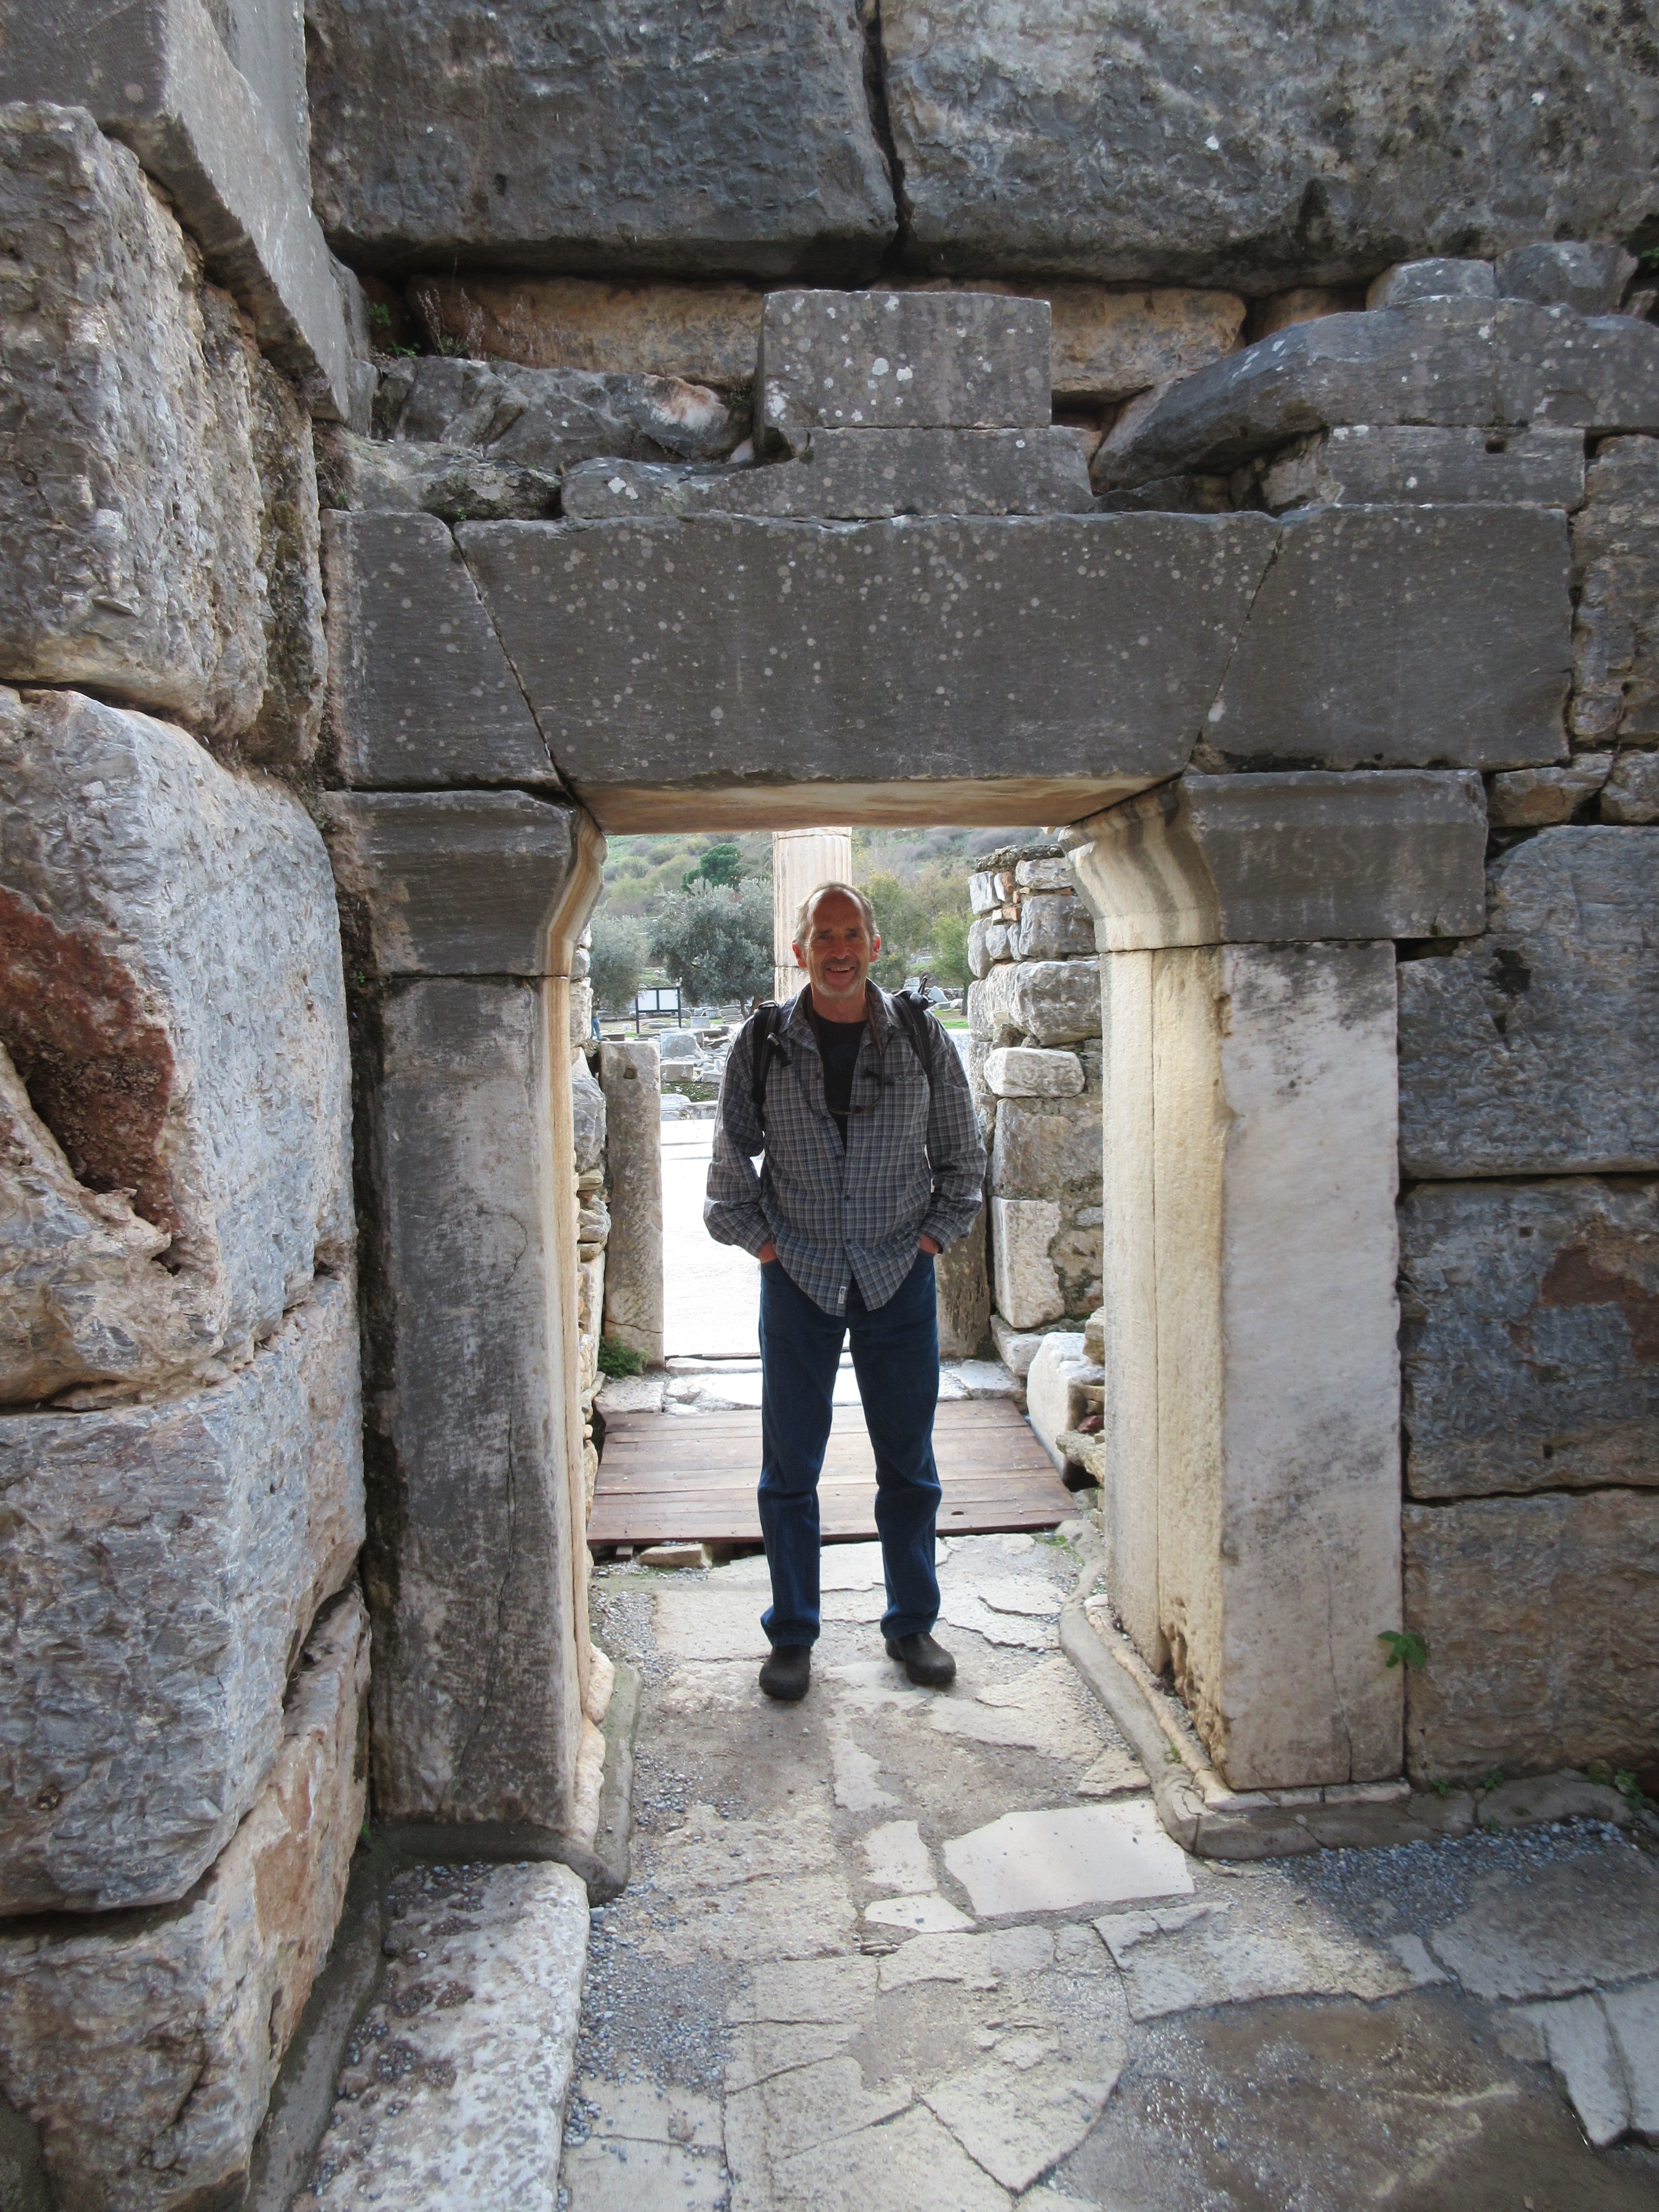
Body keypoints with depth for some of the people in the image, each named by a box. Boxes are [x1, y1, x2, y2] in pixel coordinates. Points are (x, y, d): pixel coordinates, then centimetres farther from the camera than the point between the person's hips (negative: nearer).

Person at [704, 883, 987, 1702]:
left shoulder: (923, 1039, 0)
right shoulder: (763, 1043, -2)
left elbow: (963, 1156, 9)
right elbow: (730, 1160, 6)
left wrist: (932, 1236, 2)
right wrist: (761, 1241, 1)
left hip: (900, 1275, 1)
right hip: (799, 1277, 0)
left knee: (909, 1465, 10)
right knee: (789, 1470, 6)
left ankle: (912, 1625, 27)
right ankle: (792, 1636, 21)